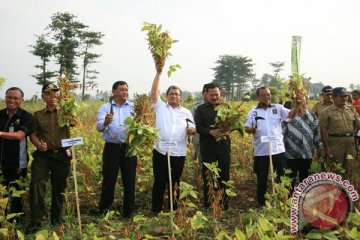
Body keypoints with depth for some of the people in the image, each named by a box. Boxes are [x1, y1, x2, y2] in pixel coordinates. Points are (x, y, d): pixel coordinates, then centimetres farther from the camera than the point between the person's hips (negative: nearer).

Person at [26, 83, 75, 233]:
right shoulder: (38, 115, 10)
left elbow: (75, 123, -14)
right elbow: (33, 134, 9)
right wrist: (38, 144, -10)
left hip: (62, 155, 0)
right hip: (43, 155, 1)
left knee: (59, 188, 10)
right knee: (36, 183, -16)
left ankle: (56, 218, 29)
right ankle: (36, 220, -5)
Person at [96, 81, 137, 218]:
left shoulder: (133, 107, 6)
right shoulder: (105, 108, 3)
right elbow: (99, 127, -12)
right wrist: (105, 122, -34)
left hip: (129, 147, 1)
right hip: (112, 148, -1)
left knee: (129, 181, 6)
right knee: (109, 180, 6)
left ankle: (129, 211, 20)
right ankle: (103, 210, 22)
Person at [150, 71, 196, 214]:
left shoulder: (186, 112, 13)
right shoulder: (160, 107, 10)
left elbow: (193, 129, 10)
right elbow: (154, 92, 1)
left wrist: (191, 130, -15)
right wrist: (158, 72, -3)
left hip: (178, 153, 1)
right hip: (160, 151, -1)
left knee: (175, 183, 10)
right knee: (159, 182, 5)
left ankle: (173, 210, 21)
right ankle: (156, 210, 15)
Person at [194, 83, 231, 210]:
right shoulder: (201, 109, 3)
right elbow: (197, 127, -5)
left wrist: (228, 130, -15)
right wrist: (210, 131, -22)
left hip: (224, 147, 2)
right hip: (207, 148, -1)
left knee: (224, 176, 6)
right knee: (208, 177, 5)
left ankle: (224, 205, 17)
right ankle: (208, 205, 16)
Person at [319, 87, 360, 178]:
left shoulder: (351, 109, 9)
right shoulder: (327, 112, -7)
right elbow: (323, 130, -9)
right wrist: (326, 147, -12)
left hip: (350, 141, 5)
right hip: (335, 141, -5)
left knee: (350, 168, 14)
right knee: (334, 169, 1)